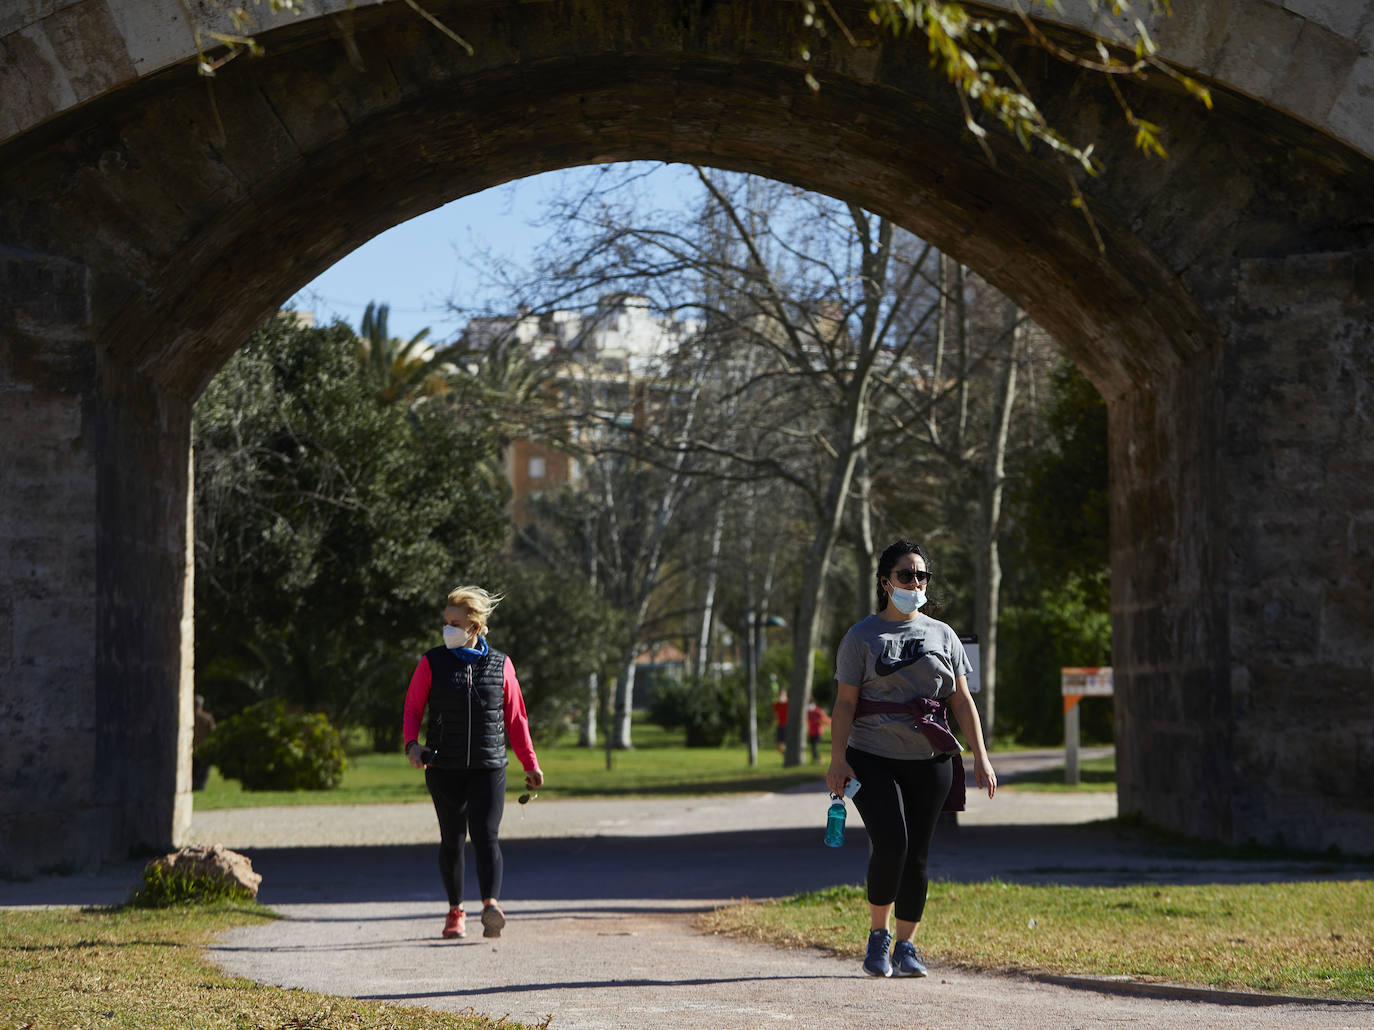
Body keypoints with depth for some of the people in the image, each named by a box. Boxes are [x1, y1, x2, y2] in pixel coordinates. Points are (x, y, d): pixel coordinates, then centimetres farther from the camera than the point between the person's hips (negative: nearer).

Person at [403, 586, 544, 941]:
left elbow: (515, 718, 11)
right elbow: (412, 709, 5)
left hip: (488, 767, -1)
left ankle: (491, 905, -28)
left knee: (485, 834, -16)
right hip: (444, 767, 1)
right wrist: (412, 744, -14)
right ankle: (455, 912, 22)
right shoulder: (432, 662, 2)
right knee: (452, 839, 8)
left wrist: (530, 764, 10)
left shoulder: (500, 665, 4)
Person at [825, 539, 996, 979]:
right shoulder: (862, 637, 4)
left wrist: (981, 757, 4)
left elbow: (962, 701, 12)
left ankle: (905, 948, 11)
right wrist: (837, 759, -11)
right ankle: (877, 936, 1)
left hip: (929, 761, 3)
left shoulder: (942, 636, 13)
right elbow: (845, 703, -1)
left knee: (917, 854, 1)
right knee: (890, 843, -18)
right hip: (873, 757, -3)